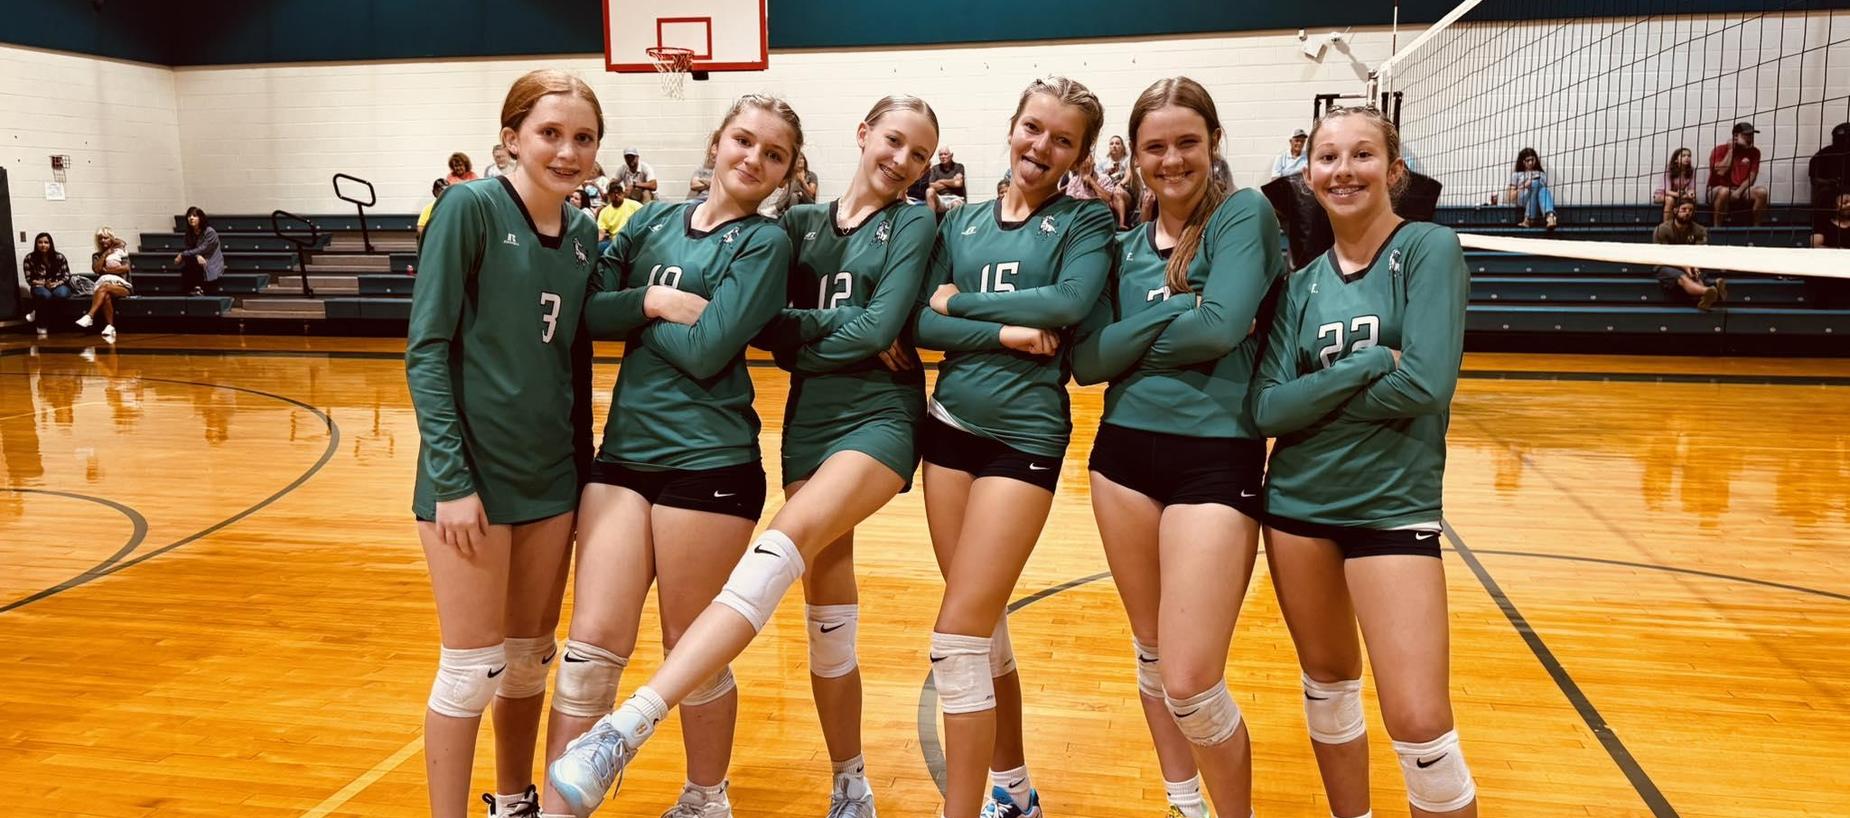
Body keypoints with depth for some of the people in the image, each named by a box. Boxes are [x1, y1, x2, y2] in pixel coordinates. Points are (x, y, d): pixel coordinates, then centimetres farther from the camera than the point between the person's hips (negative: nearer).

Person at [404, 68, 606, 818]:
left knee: (530, 657, 15)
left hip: (552, 473, 6)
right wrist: (451, 478, -18)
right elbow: (425, 349, -13)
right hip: (474, 469, -6)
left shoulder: (584, 234, 7)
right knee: (473, 666, 1)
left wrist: (586, 463, 12)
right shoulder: (469, 207, -10)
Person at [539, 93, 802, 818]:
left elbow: (705, 350, -13)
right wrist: (656, 302, -9)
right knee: (592, 643, 0)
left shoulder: (766, 243, -2)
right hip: (623, 452, 4)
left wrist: (634, 310, -2)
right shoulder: (652, 220, 12)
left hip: (708, 464, -4)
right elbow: (589, 309, 5)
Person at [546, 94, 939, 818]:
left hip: (881, 418, -5)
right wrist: (842, 328, -10)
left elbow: (883, 325, -9)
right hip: (808, 420, 5)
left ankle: (628, 727, -37)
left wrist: (801, 340, -2)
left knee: (788, 538, -29)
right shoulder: (800, 223, 13)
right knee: (828, 621, 7)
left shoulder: (913, 224, 3)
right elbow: (767, 328, 5)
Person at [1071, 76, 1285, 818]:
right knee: (1150, 652, 16)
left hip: (1216, 459, -6)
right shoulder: (1126, 246, 10)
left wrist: (1132, 341, -8)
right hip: (1125, 452, 6)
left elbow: (1220, 327, -21)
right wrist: (1172, 313, -12)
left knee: (1190, 682, -9)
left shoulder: (1245, 213, -5)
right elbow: (1088, 359, -1)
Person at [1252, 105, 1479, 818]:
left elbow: (1425, 384, -19)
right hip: (1297, 501, 5)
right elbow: (1267, 408, -5)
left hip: (1393, 505, -4)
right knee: (1327, 685, 17)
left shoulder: (1429, 249, -7)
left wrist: (1316, 398, -9)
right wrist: (1368, 364, -17)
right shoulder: (1302, 283, 5)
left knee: (1419, 723, -8)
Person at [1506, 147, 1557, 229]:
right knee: (1535, 182, -31)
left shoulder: (1541, 174, 26)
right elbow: (1512, 197, 9)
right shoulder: (1516, 174, 19)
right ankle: (1529, 219, -41)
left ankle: (1549, 217, -60)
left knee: (1544, 190, -34)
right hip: (1522, 201, -2)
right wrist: (1523, 186, -8)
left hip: (1537, 203, 2)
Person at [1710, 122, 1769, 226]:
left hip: (1741, 190, 4)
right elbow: (1720, 172, -22)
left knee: (1762, 192, -24)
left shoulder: (1754, 152, 3)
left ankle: (1756, 228, -12)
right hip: (1717, 189, -4)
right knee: (1724, 192, -39)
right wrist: (1731, 150, -15)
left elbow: (1751, 177, -1)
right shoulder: (1720, 150, -7)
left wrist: (1739, 191, -18)